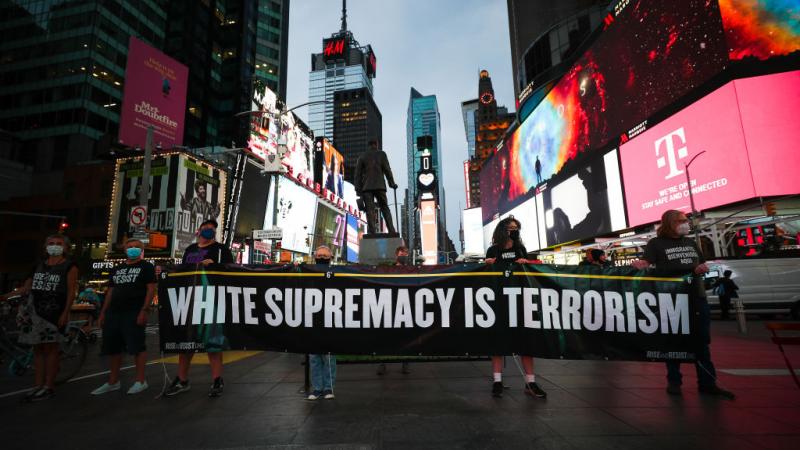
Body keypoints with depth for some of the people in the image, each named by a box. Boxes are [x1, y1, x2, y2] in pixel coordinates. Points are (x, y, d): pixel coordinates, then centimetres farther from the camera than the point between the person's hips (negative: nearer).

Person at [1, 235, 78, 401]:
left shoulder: (69, 267, -3)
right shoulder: (39, 266, 15)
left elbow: (71, 291, -8)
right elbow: (26, 288, 18)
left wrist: (65, 313, -14)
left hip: (54, 312, -6)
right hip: (34, 311, 6)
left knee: (50, 348, -2)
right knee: (38, 348, 9)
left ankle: (49, 387, 5)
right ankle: (38, 385, 16)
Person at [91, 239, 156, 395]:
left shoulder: (146, 267, 0)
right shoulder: (116, 269, 20)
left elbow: (151, 289, -8)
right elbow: (110, 291, 20)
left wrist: (144, 310, -17)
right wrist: (103, 312, 12)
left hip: (134, 312, -7)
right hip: (113, 312, 7)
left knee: (136, 346, -7)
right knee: (112, 347, 10)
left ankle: (140, 381, 1)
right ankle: (113, 382, 22)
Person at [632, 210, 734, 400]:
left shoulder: (690, 243, 15)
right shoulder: (656, 243, -3)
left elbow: (703, 265, 19)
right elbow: (647, 262, -14)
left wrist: (702, 268, -4)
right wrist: (640, 264, -38)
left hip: (696, 297, 6)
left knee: (702, 341, 8)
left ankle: (707, 383, 17)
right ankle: (674, 381, 14)